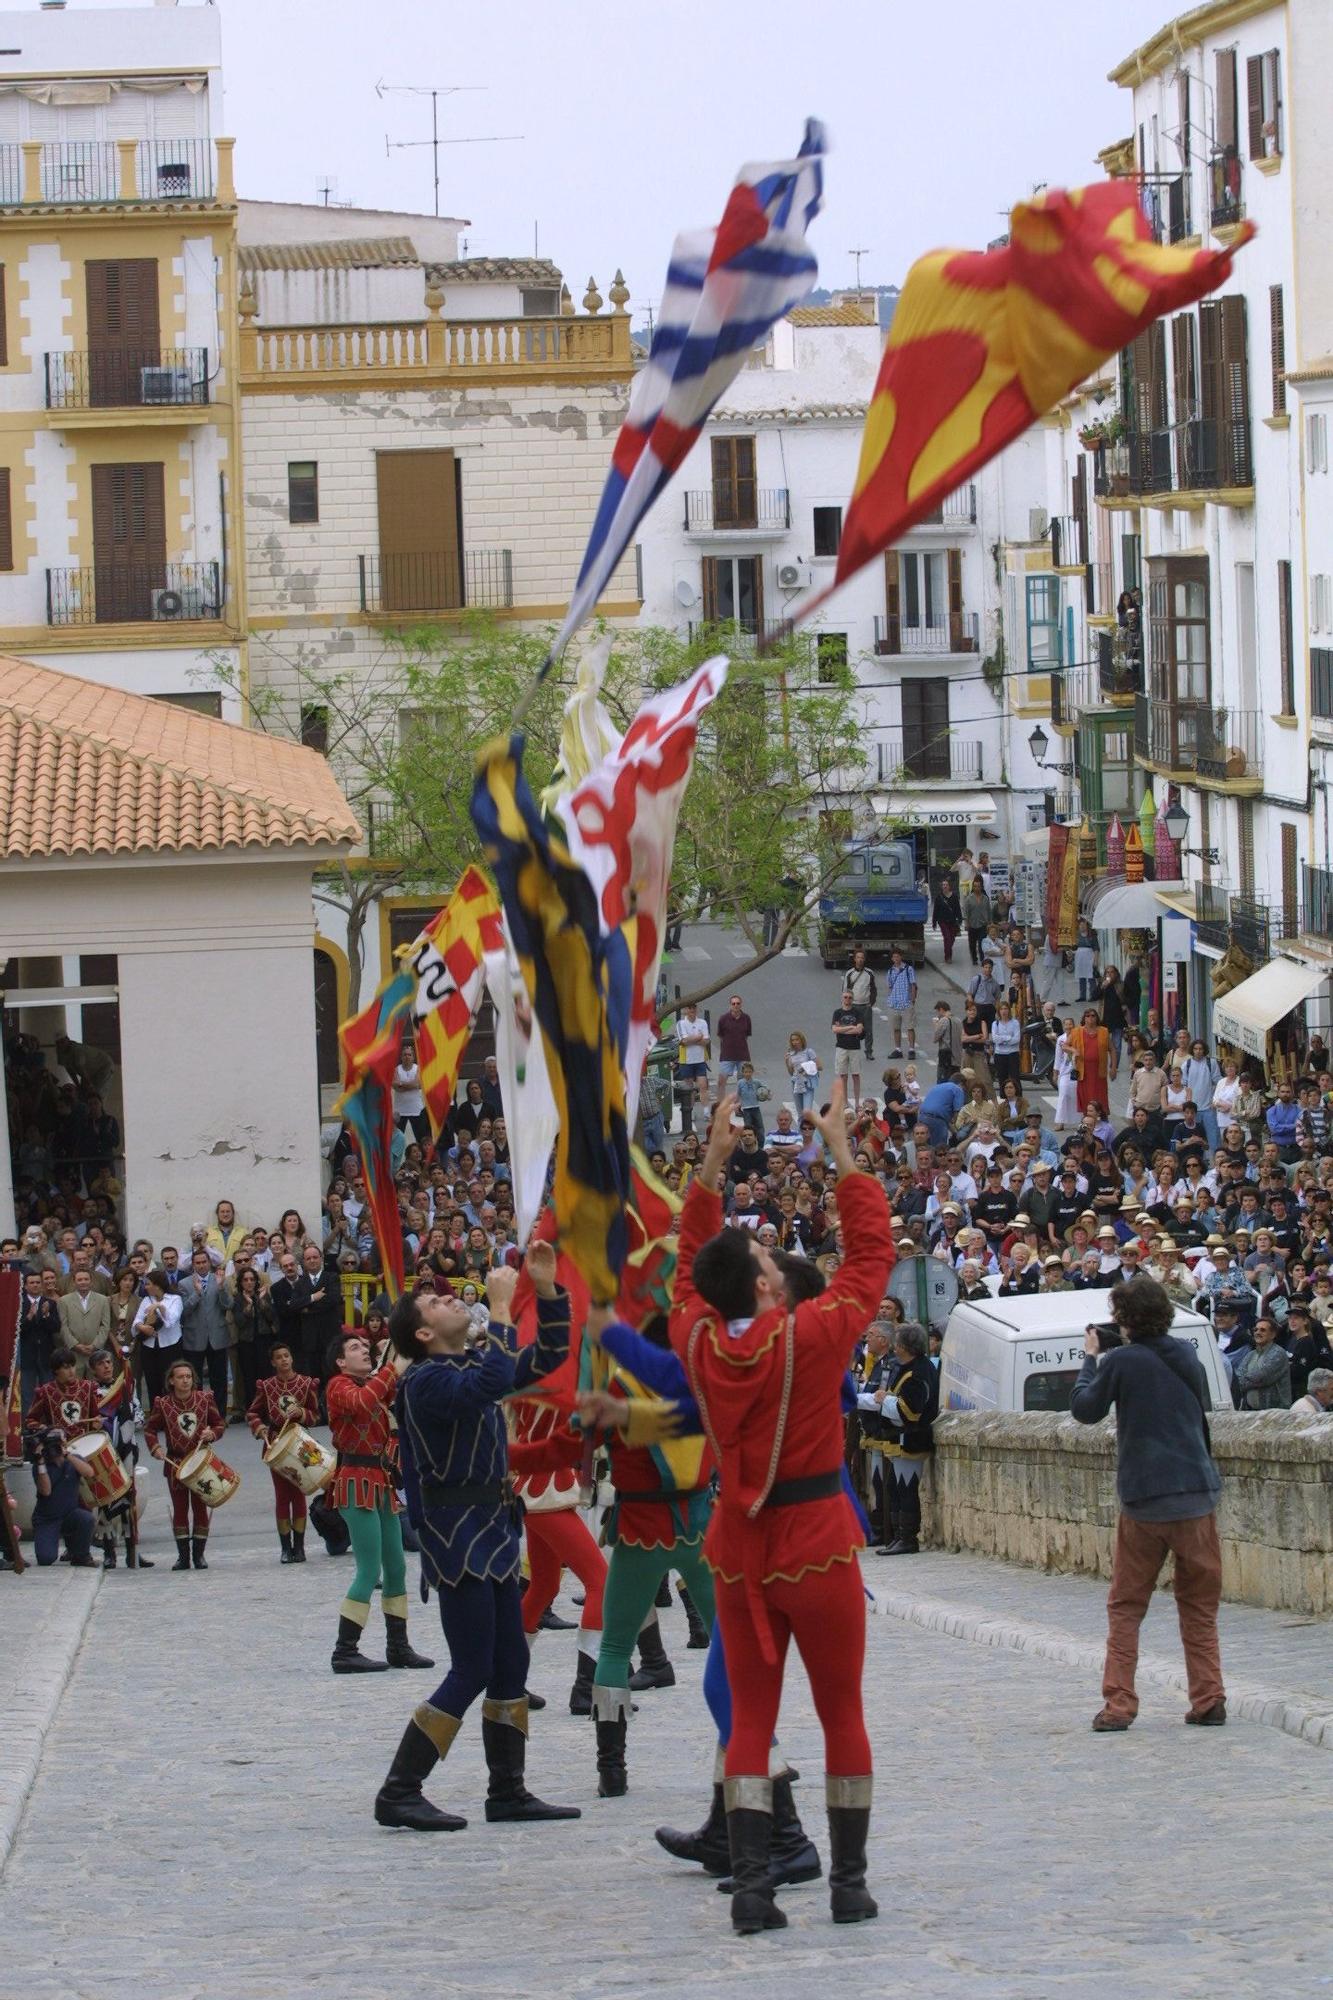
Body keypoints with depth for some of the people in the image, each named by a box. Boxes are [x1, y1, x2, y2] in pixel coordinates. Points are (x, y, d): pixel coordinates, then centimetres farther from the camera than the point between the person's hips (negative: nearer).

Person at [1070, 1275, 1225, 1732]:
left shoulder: (1121, 1361, -8)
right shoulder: (1187, 1355, 6)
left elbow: (1085, 1409, 4)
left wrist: (1090, 1359, 15)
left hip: (1142, 1498, -3)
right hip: (1196, 1495, 3)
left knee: (1125, 1607, 7)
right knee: (1199, 1605, 11)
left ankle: (1118, 1704, -1)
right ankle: (1208, 1701, 6)